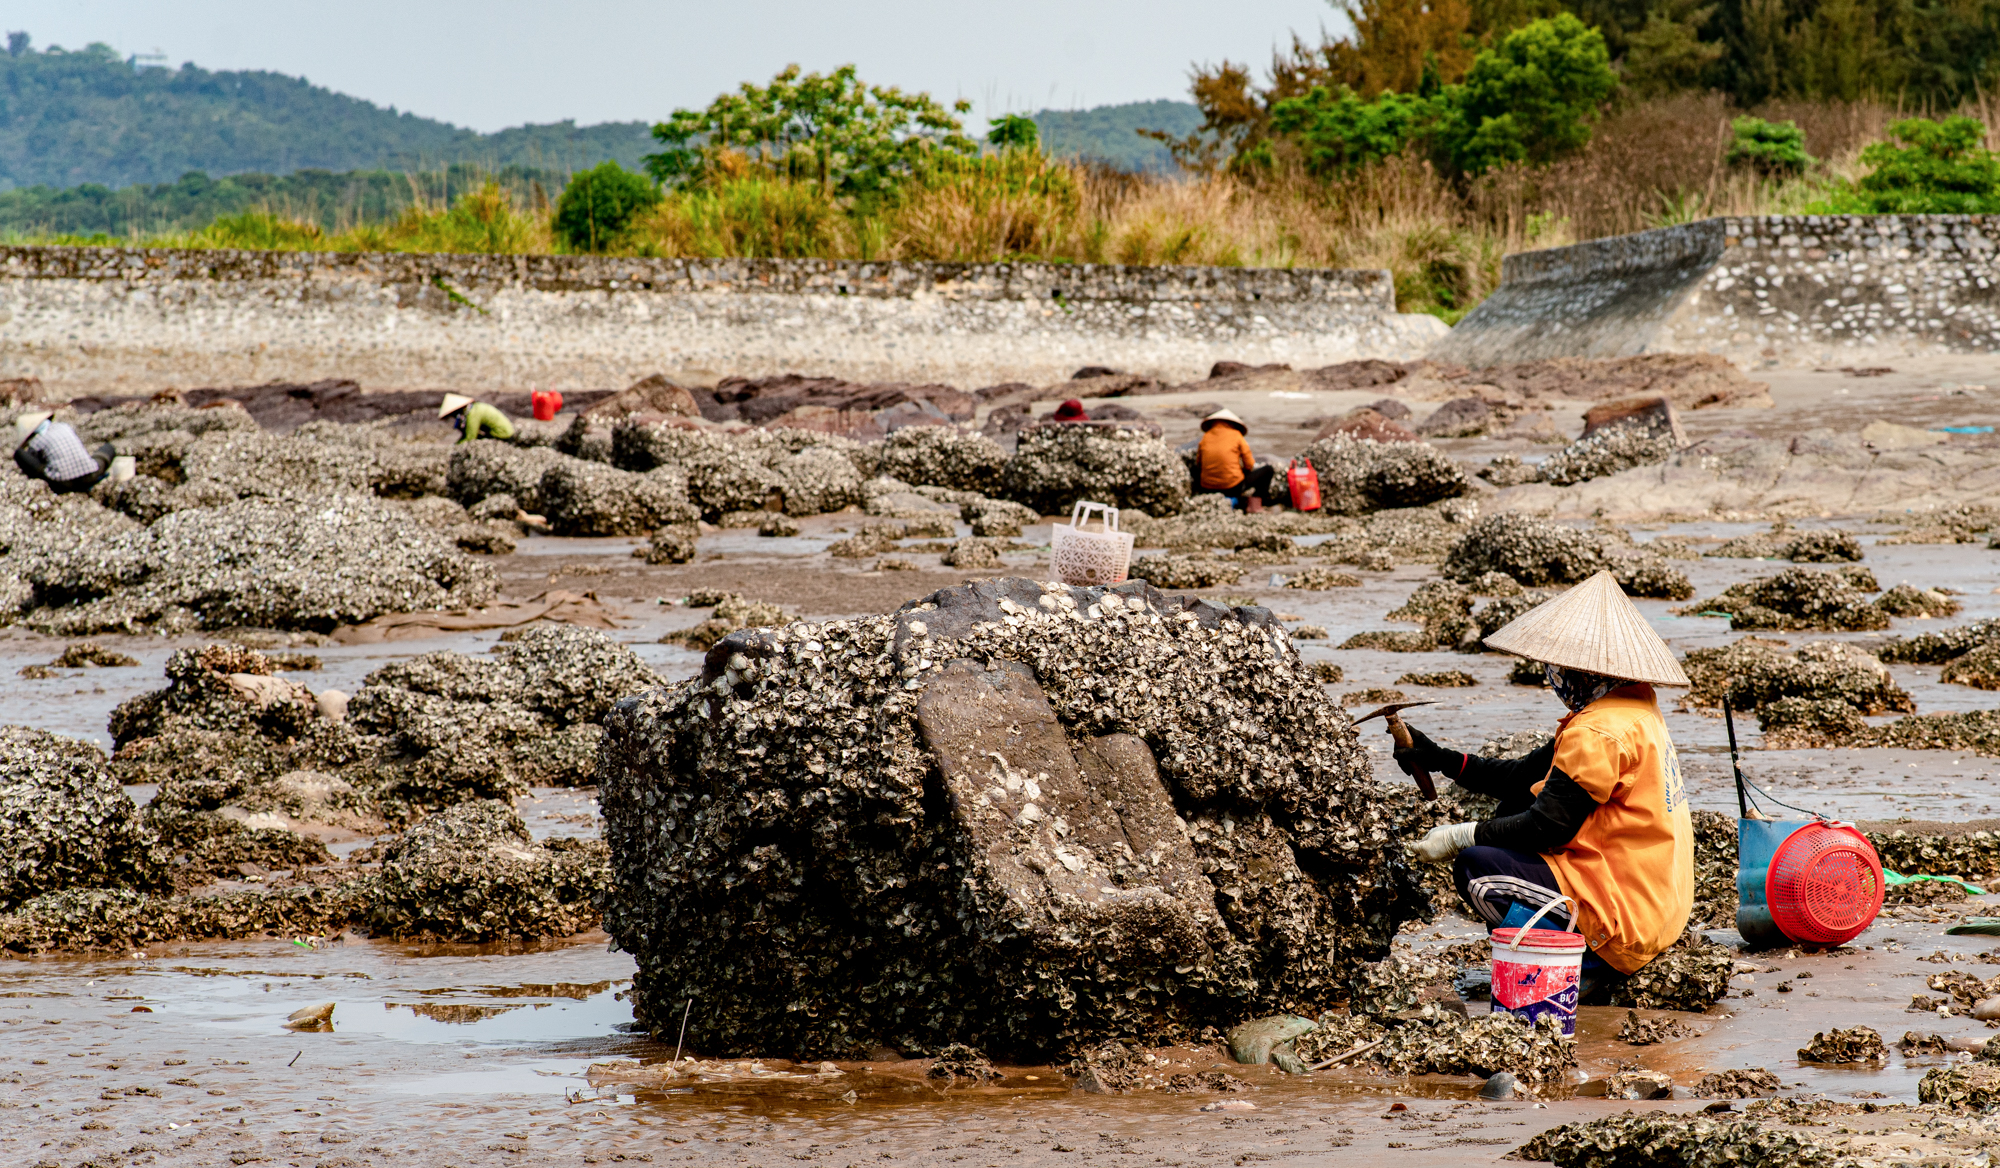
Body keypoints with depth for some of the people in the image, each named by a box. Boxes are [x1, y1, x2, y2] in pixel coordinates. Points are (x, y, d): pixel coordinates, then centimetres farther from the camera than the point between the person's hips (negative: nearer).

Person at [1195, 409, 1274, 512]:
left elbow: (1198, 461, 16)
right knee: (1267, 470, 15)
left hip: (1208, 488, 4)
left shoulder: (1206, 437, 6)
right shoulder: (1236, 435, -2)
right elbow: (1250, 465, 0)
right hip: (1234, 488, -4)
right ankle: (1255, 502, 5)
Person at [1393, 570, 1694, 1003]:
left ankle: (1588, 967, -11)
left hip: (1624, 918, -10)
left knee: (1475, 867, -13)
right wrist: (1442, 761, 15)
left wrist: (1459, 836, -8)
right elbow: (1530, 777, 18)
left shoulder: (1600, 734, -20)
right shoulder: (1636, 709, 12)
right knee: (1512, 810, 19)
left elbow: (1548, 826, -19)